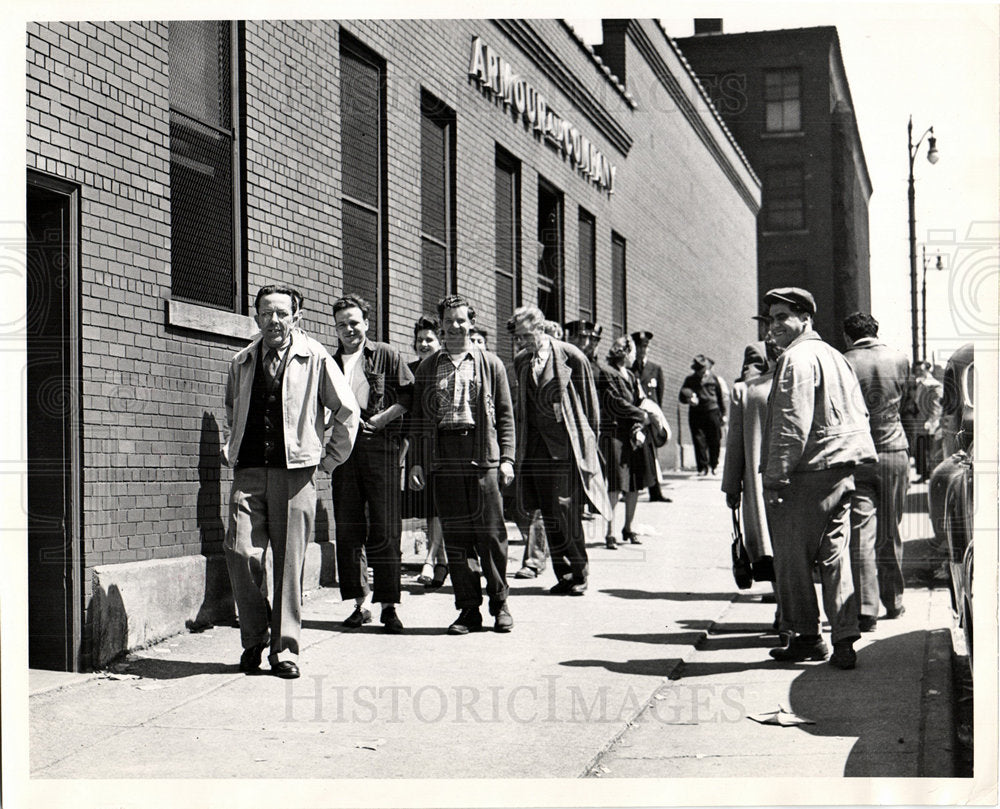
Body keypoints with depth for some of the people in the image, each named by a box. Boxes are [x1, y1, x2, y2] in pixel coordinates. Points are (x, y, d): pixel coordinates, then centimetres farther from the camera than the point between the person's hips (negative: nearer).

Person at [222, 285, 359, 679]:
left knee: (290, 562, -2)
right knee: (240, 553, -9)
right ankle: (253, 639, 9)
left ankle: (285, 648, 7)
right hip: (248, 473, 3)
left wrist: (329, 458, 8)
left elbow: (347, 410, 7)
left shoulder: (315, 359, 2)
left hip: (294, 472, -2)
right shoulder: (242, 363, 13)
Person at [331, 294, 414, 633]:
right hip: (344, 448, 4)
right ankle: (360, 603, 10)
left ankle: (388, 606, -2)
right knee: (348, 529, 3)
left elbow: (410, 395, 2)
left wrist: (383, 418, -10)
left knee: (384, 530, -5)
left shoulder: (386, 356, 6)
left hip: (380, 446, -4)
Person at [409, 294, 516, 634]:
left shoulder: (490, 363, 9)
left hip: (483, 456, -2)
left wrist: (506, 458, -1)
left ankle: (499, 604, 10)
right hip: (444, 457, 2)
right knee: (455, 536, 2)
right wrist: (417, 461, 6)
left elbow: (505, 415, 8)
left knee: (490, 533, -3)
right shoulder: (428, 367, 14)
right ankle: (468, 609, 8)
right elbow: (418, 417, 14)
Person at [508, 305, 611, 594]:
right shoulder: (520, 361, 10)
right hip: (536, 443, 5)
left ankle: (579, 575, 6)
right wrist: (522, 442, 14)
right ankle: (563, 575, 10)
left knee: (567, 512, -6)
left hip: (567, 443, -5)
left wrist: (588, 439, 3)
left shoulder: (571, 356, -6)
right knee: (549, 515, 2)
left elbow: (589, 401, 2)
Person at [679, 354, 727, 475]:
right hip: (696, 414, 1)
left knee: (715, 442, 1)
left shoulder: (714, 379, 6)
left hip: (712, 412, -1)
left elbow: (721, 397, 11)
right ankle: (702, 467, 1)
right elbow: (682, 397, 10)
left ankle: (714, 465, 18)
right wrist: (688, 398, -13)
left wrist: (723, 414, 9)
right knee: (699, 441, -4)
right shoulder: (690, 380, 9)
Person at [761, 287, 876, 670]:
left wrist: (775, 476, -16)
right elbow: (859, 415, 21)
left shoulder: (796, 359, -12)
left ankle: (807, 637, 11)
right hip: (841, 471, 9)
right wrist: (857, 455, 23)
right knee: (835, 555, 8)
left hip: (805, 475, -9)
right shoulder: (835, 356, 17)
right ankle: (844, 641, 4)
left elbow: (792, 424, -18)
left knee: (793, 557, 3)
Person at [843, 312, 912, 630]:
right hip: (894, 450, 3)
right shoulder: (899, 359, 1)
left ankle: (866, 608, -13)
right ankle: (893, 601, 26)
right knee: (890, 533, 15)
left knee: (860, 533, -5)